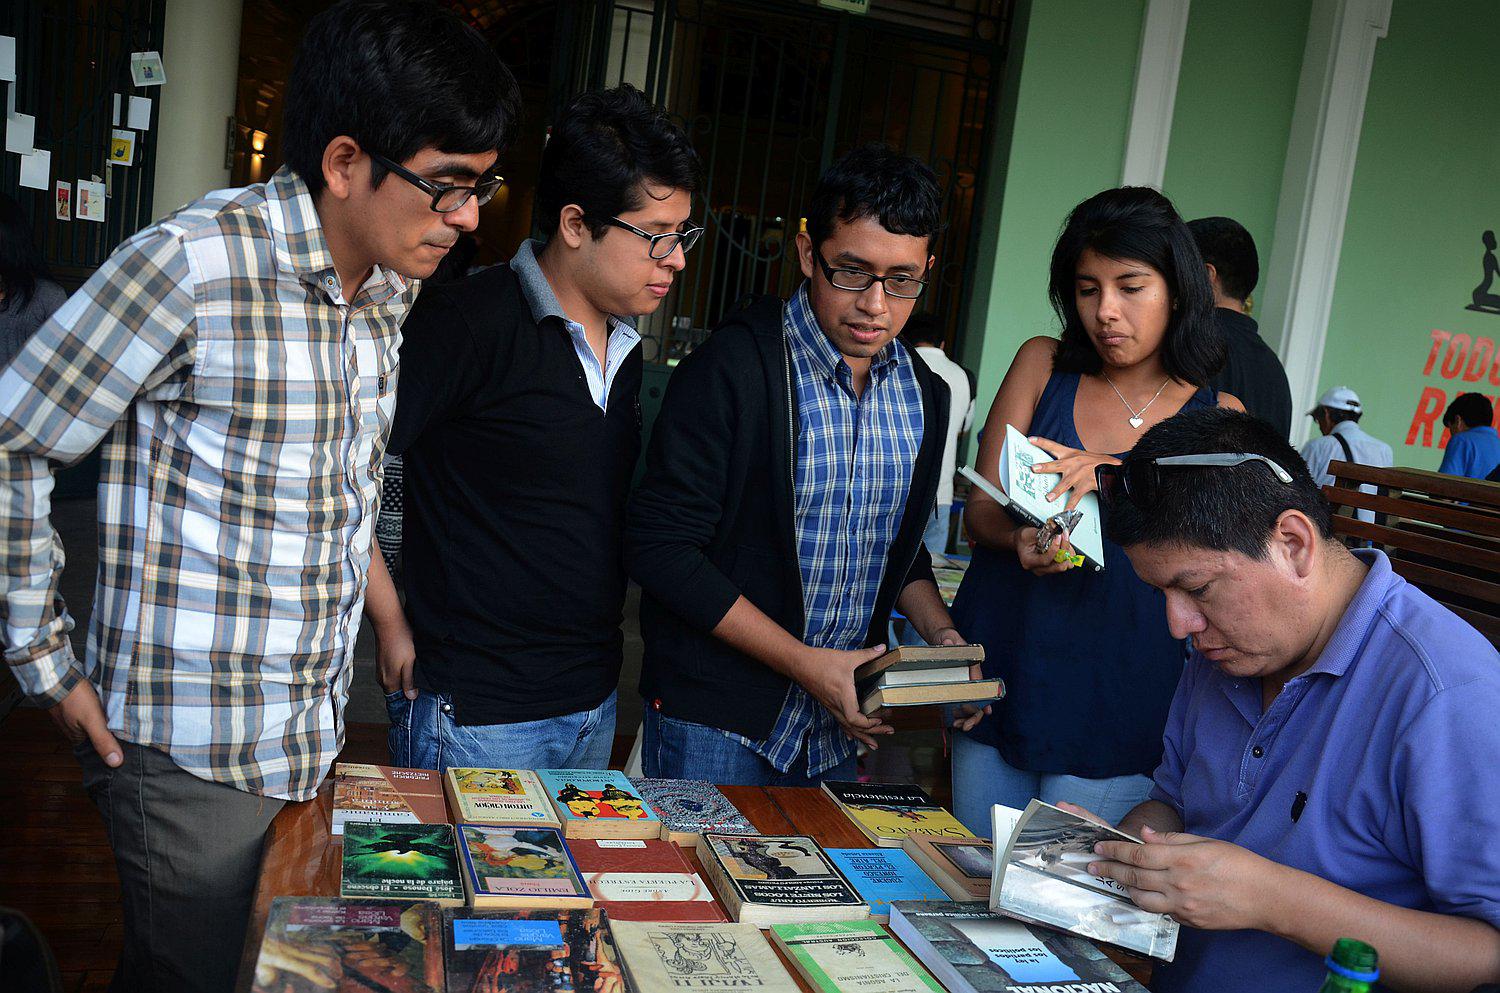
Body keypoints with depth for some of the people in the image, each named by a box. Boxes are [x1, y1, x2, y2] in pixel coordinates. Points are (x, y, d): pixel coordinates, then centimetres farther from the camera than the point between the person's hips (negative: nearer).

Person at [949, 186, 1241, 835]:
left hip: (1118, 700, -1)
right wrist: (1020, 540, -24)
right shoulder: (1043, 364, 5)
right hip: (1001, 668, 2)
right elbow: (980, 507, 0)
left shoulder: (1218, 416, 4)